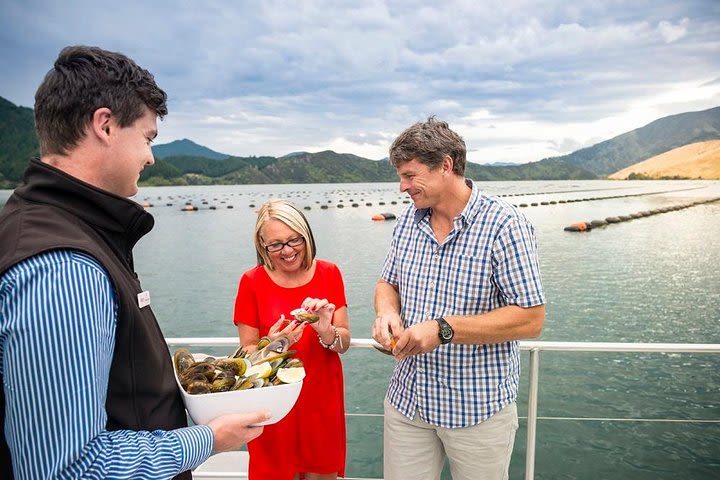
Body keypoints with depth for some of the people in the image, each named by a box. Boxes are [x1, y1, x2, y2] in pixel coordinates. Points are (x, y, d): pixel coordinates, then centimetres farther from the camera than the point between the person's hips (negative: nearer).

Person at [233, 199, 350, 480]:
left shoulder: (329, 273, -4)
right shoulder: (251, 282, -9)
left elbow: (344, 343, -3)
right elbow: (248, 352, -4)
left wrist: (326, 331, -25)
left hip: (323, 400, 2)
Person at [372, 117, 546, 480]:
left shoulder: (504, 225, -16)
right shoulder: (409, 220, 2)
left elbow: (530, 319, -19)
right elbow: (388, 282, 12)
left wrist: (443, 329, -25)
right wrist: (387, 311, -11)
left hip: (480, 408, -4)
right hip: (407, 399, 5)